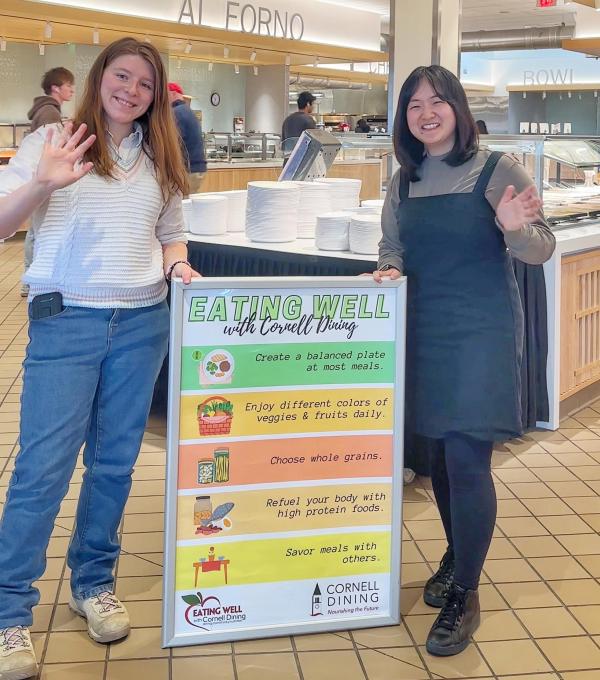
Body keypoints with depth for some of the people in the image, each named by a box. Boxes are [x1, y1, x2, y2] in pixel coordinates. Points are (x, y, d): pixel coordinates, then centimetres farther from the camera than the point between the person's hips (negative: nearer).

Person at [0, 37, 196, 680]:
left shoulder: (160, 160, 13)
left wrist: (177, 264, 0)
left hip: (143, 323, 4)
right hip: (66, 319, -4)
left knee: (115, 462, 11)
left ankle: (93, 582, 29)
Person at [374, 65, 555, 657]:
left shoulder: (496, 170, -7)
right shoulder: (403, 183, 8)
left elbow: (542, 251, -7)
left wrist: (515, 229, -29)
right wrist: (390, 268, -5)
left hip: (481, 331, -5)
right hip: (422, 331, 5)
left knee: (467, 458, -8)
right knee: (440, 452, 15)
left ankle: (464, 595, 6)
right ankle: (456, 554, 38)